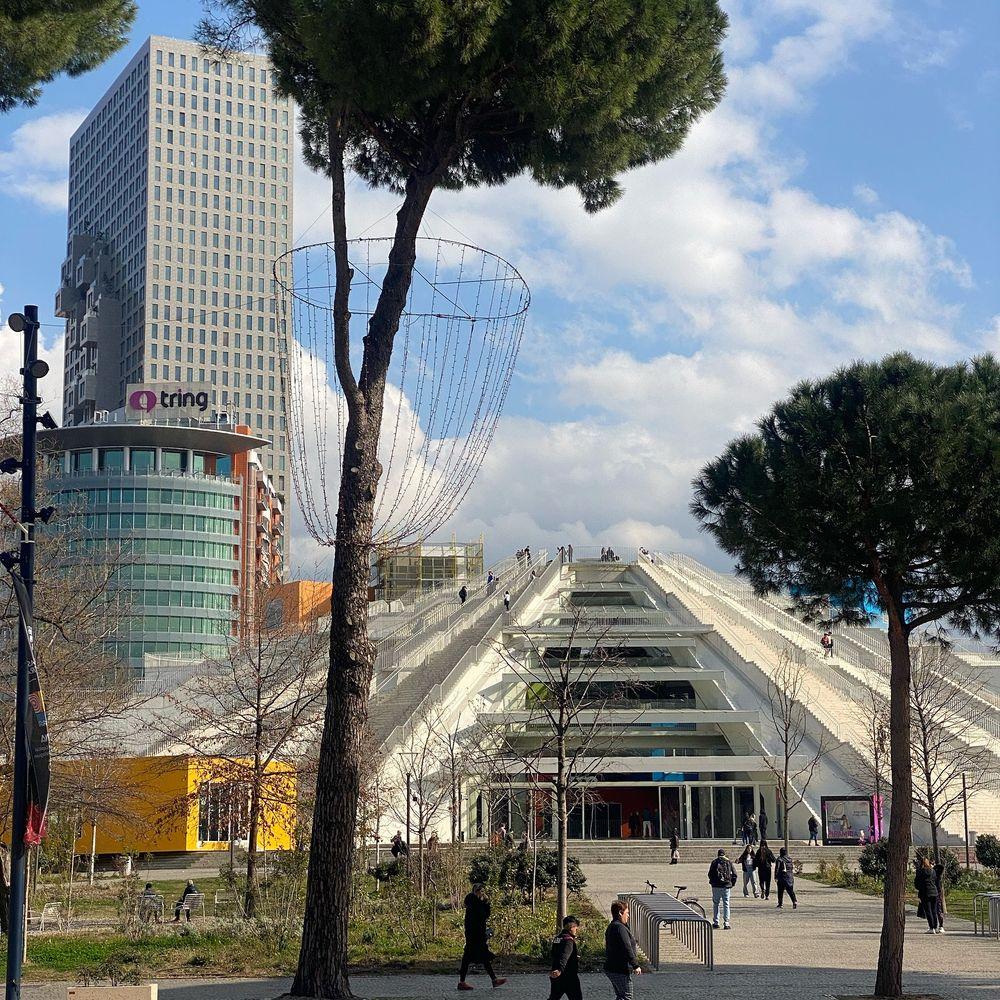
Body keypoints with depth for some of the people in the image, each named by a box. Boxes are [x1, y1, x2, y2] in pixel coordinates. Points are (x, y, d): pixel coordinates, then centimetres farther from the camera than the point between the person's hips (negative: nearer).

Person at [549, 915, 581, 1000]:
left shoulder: (558, 937, 12)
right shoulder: (569, 940, -16)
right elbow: (565, 956, -33)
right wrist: (560, 969, -48)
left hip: (556, 976, 8)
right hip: (569, 976, -8)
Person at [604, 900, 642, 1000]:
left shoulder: (611, 927, 14)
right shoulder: (620, 928, -19)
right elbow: (627, 949, -24)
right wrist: (636, 965, -22)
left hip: (611, 968, 10)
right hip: (621, 970, -10)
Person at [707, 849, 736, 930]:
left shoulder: (714, 862, 1)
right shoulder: (729, 862, 2)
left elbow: (710, 874, 0)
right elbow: (734, 874, 1)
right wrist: (732, 884, 12)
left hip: (716, 886, 0)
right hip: (726, 886, 0)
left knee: (716, 904, 11)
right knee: (726, 905, 4)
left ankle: (715, 923, 10)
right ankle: (726, 923, -1)